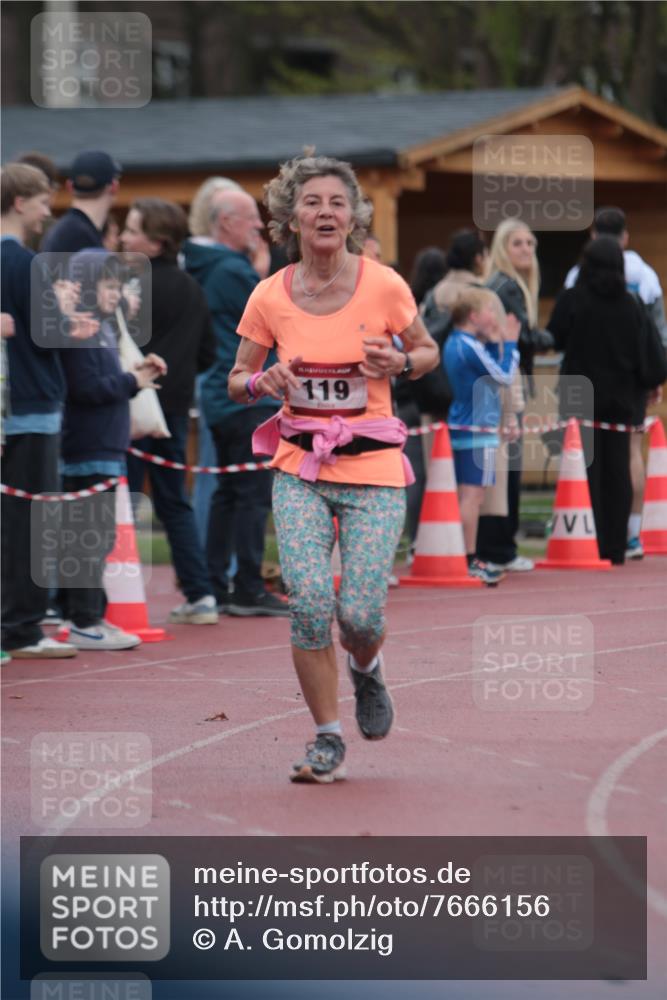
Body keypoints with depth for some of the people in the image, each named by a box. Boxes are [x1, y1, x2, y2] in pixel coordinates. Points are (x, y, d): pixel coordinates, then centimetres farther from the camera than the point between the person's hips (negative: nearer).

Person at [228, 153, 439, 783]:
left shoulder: (384, 287, -6)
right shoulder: (270, 297, -2)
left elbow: (428, 353, 10)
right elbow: (237, 382, 9)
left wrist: (399, 363, -12)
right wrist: (262, 383, -13)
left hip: (373, 469, -1)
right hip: (300, 468, 1)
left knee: (360, 613, -10)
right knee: (308, 598, -15)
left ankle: (366, 669, 29)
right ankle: (327, 740, 2)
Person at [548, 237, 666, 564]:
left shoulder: (572, 300, -9)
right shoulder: (630, 305, -1)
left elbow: (553, 339, -1)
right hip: (620, 399, 3)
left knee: (588, 474, 0)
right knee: (617, 475, 9)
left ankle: (593, 547, -5)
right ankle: (616, 548, 8)